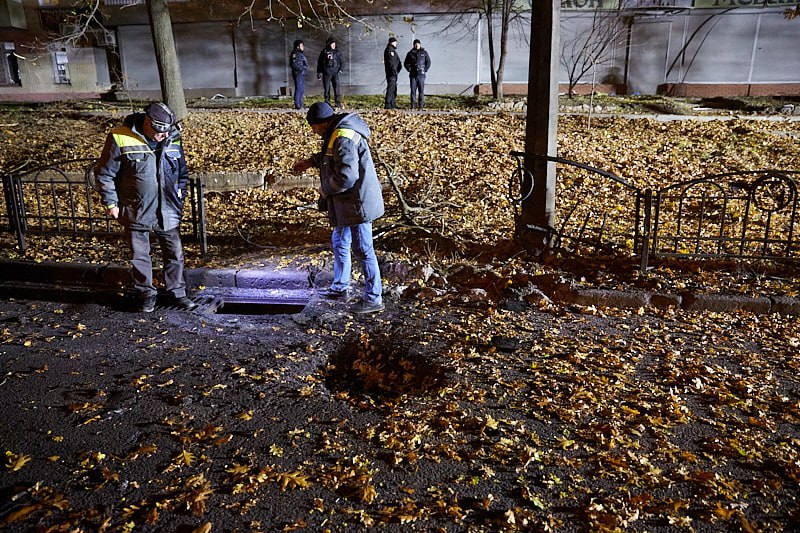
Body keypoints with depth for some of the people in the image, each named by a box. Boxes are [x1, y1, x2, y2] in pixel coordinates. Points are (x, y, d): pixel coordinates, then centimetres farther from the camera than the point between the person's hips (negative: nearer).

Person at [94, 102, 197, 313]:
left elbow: (182, 174, 14)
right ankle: (146, 294, 27)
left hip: (168, 212, 3)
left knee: (175, 254, 8)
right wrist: (110, 203, -5)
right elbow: (104, 174, -5)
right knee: (139, 256, 10)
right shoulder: (121, 139, -12)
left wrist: (180, 197, 11)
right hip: (136, 212, -3)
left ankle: (178, 293, 23)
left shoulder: (172, 140, 0)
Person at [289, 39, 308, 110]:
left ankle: (300, 104, 18)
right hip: (297, 73, -10)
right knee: (298, 88, -10)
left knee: (302, 89, 12)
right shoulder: (295, 54, -11)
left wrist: (305, 68, 8)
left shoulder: (301, 53, 17)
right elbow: (294, 65, -19)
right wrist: (302, 68, -16)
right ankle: (297, 105, -8)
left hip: (302, 74, 10)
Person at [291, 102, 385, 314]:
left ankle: (373, 299, 8)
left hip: (357, 203, -11)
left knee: (362, 250, -3)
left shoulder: (344, 139, -24)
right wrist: (311, 161, 24)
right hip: (347, 203, 11)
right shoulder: (337, 133, 10)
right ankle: (340, 288, 37)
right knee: (339, 243, 22)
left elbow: (346, 177, -28)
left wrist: (325, 189, -13)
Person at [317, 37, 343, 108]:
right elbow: (319, 62, 10)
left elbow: (342, 62, 13)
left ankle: (338, 102, -7)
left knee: (337, 88, -9)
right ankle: (327, 102, 9)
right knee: (327, 89, 2)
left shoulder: (337, 52, 8)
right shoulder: (324, 52, 5)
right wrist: (319, 72, 6)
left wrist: (340, 69, 0)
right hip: (326, 73, 0)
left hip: (335, 73, 0)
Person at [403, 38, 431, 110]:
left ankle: (421, 104, 1)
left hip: (421, 74, -1)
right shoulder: (410, 53, 8)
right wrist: (409, 69, 2)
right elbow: (405, 63, 14)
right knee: (413, 90, -1)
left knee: (421, 90, -3)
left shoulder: (424, 53, 7)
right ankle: (412, 105, 2)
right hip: (413, 75, 1)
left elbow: (428, 62, 9)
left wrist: (425, 70, -1)